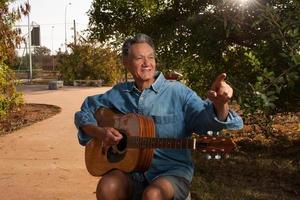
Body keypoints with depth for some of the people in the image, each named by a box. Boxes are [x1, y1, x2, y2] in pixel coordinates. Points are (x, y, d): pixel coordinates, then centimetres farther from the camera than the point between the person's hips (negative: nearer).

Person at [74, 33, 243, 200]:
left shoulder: (177, 92, -4)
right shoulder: (119, 93, 6)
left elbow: (205, 118, -18)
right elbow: (85, 112, 16)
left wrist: (220, 104, -41)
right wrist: (100, 132, -4)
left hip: (172, 170, -2)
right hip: (131, 169, 3)